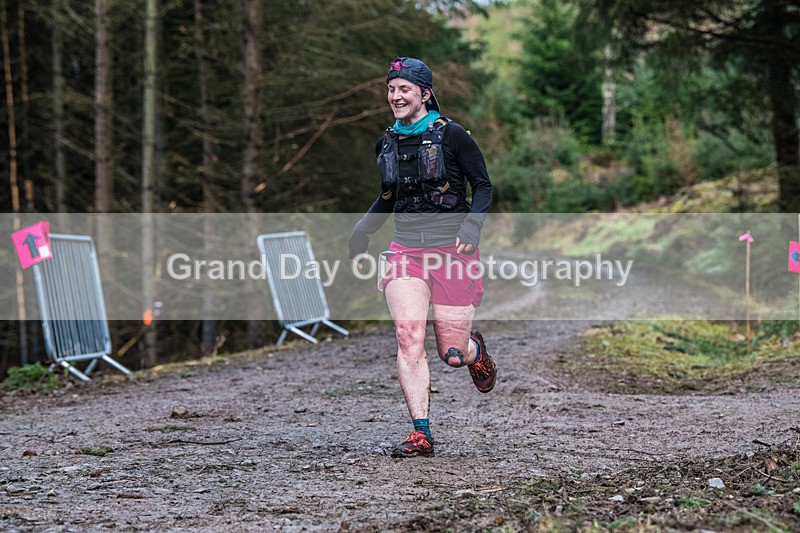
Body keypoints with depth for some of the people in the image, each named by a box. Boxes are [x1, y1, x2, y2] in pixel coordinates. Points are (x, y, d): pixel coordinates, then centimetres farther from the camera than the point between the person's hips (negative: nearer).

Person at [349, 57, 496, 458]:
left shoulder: (451, 135, -5)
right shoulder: (387, 144, 10)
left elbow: (483, 187, -2)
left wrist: (472, 225, -18)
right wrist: (362, 230, 11)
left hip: (453, 251, -3)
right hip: (405, 251, 4)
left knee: (453, 354, -1)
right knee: (408, 337, -17)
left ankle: (475, 349, 38)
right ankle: (421, 433, -14)